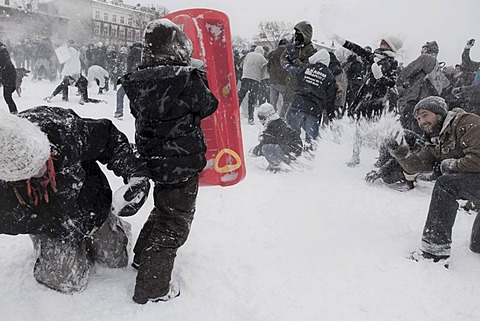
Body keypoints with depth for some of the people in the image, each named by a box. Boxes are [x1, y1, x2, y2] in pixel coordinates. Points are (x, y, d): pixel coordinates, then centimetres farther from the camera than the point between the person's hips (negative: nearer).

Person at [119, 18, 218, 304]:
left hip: (155, 160, 7)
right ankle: (152, 288, 17)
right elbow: (208, 106, -7)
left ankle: (141, 257, 47)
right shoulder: (188, 80, -21)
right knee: (174, 224, 7)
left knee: (163, 211, 29)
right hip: (183, 164, -7)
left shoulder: (140, 81, -2)